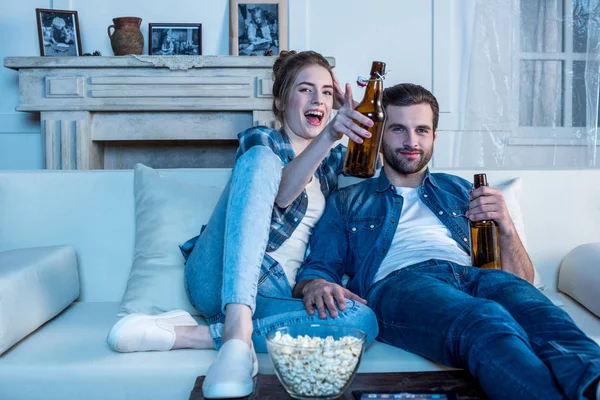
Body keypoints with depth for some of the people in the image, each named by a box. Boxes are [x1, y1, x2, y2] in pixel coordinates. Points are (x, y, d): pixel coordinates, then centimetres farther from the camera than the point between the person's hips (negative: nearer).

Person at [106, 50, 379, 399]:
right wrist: (328, 136, -31)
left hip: (276, 293, 4)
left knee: (364, 320, -27)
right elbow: (280, 194, -14)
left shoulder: (333, 160, 23)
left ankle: (189, 335, -29)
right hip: (220, 278, -3)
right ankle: (237, 333, -41)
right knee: (261, 158, -26)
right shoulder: (261, 141, 6)